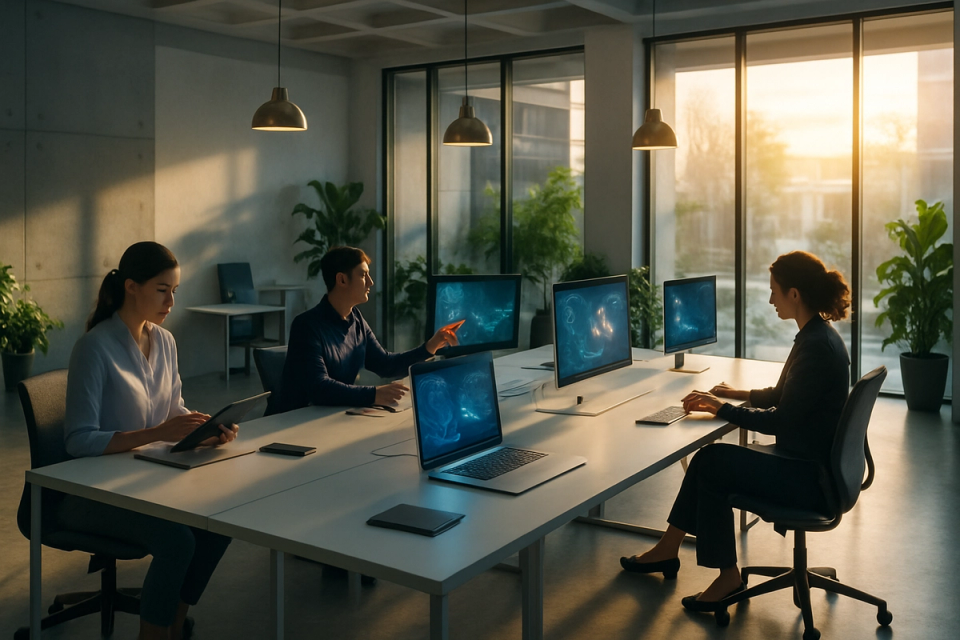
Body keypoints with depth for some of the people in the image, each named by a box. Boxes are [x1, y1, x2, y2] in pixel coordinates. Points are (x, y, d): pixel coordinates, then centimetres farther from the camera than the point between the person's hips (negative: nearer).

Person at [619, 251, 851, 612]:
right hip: (808, 461, 9)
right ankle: (667, 550, 14)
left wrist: (722, 408, -14)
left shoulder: (817, 347, -24)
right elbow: (783, 397, 20)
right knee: (708, 458, 3)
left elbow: (781, 420, -23)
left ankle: (727, 575, 7)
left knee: (712, 464, -8)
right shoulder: (816, 336, 7)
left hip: (810, 477, -9)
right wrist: (739, 394, 13)